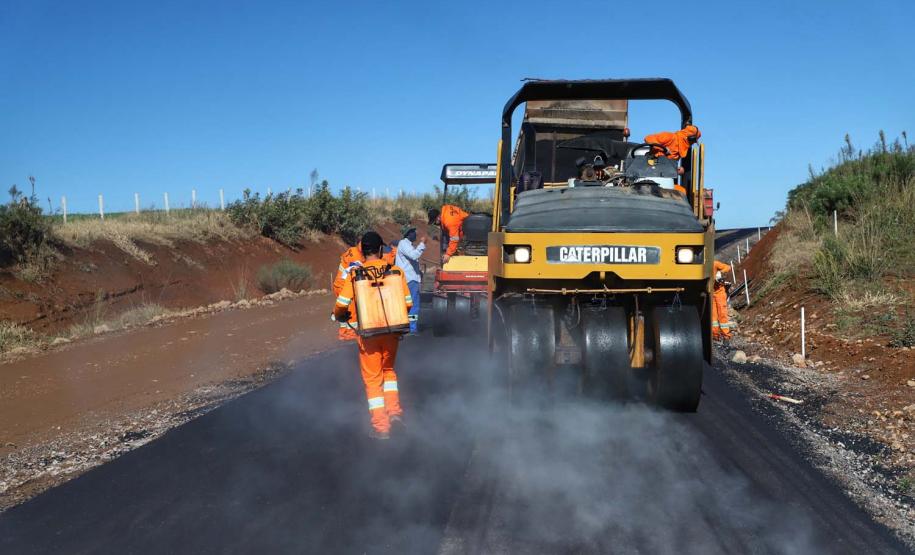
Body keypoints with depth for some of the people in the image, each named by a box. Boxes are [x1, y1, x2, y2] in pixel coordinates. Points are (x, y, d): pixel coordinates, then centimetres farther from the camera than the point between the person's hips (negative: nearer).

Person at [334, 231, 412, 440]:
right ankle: (394, 410, 14)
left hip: (368, 333, -2)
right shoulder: (395, 271, -4)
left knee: (372, 378, 9)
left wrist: (340, 316, 12)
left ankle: (381, 425, 10)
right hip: (391, 330, 2)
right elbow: (408, 302, -1)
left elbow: (341, 304, -11)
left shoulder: (355, 274, -9)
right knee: (388, 369, 26)